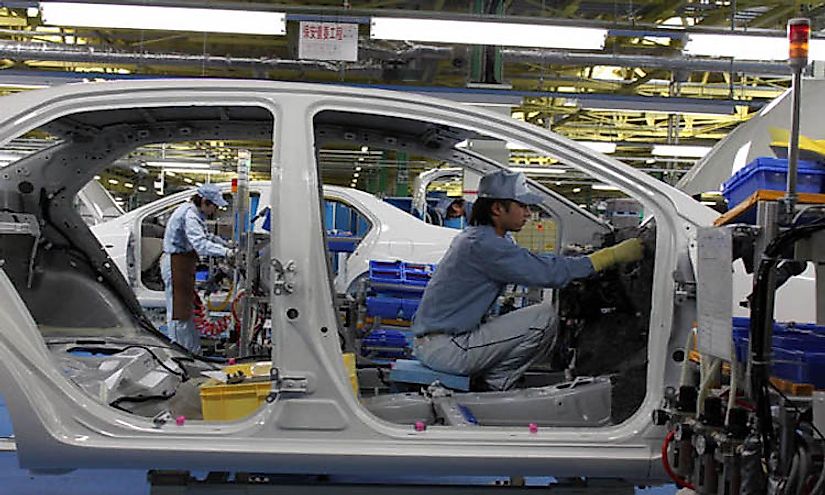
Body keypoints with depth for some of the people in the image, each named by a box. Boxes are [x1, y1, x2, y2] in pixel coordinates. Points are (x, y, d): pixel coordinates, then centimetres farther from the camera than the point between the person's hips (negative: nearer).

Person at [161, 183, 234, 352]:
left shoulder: (195, 213, 11)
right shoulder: (189, 215, -23)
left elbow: (205, 236, 25)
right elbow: (200, 244, -35)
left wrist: (225, 243, 15)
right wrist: (225, 252, -41)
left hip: (184, 264, 11)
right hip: (176, 264, -11)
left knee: (187, 309, 17)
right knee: (178, 312, -6)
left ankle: (194, 351, 26)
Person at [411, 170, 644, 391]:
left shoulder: (475, 236, 11)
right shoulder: (482, 244, -21)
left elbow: (534, 262, 13)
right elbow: (547, 272, -23)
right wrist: (612, 256, -17)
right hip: (442, 348, -10)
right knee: (544, 317, -15)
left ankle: (490, 380, 13)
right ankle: (494, 384, -1)